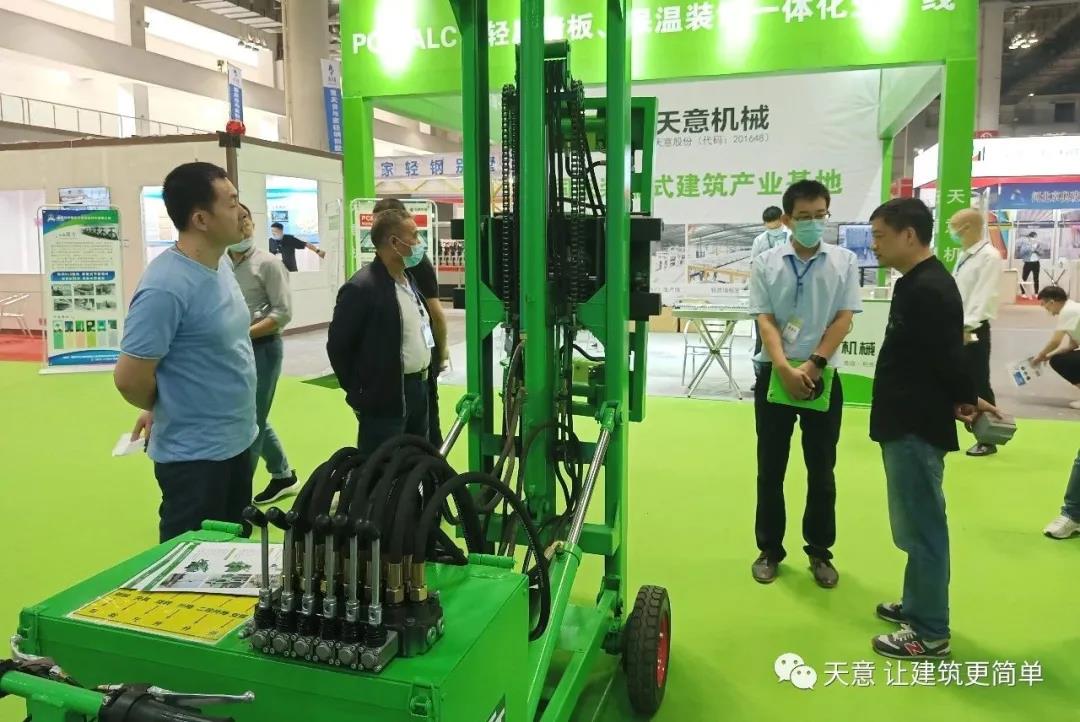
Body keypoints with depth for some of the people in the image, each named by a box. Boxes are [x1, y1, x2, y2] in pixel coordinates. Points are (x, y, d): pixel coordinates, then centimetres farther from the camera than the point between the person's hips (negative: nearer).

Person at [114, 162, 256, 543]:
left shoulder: (221, 264, 3)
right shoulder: (166, 287, -24)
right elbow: (130, 379, -20)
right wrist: (164, 411, 0)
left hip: (237, 441, 8)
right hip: (194, 454, -8)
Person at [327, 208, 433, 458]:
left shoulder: (408, 281, 11)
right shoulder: (361, 288, -17)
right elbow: (337, 346, -14)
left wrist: (423, 377, 13)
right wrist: (360, 392, -8)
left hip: (417, 389, 9)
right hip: (385, 398, -9)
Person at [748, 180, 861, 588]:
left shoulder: (844, 261, 2)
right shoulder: (767, 264, 0)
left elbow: (844, 319, -3)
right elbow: (765, 321, -5)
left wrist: (813, 365, -13)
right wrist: (786, 369, -17)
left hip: (823, 376, 0)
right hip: (774, 374, 0)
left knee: (822, 470, 9)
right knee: (770, 468, 8)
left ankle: (819, 552, 24)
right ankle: (770, 550, 21)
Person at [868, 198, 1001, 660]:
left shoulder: (929, 289, -20)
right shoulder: (917, 284, 13)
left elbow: (947, 357, -20)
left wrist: (967, 400, -5)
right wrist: (964, 401, 13)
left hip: (918, 427, -10)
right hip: (907, 422, 10)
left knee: (921, 527, 0)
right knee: (915, 525, 20)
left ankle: (930, 632, 13)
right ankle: (916, 607, 34)